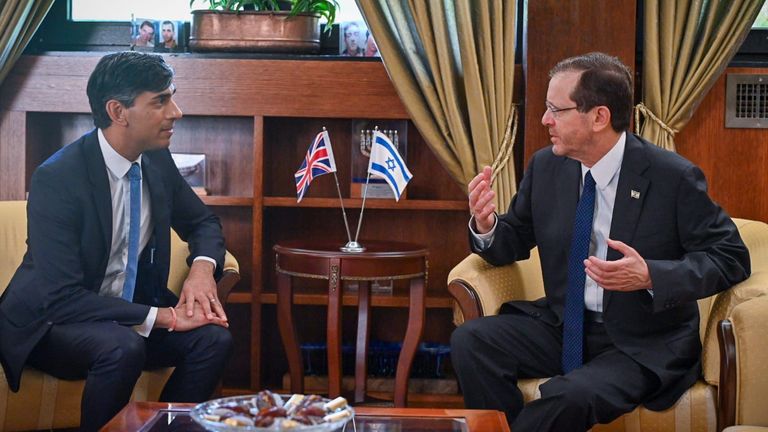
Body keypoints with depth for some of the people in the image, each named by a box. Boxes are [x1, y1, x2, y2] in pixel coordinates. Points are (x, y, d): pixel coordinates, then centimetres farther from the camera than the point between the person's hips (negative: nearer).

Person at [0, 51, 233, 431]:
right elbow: (61, 297, -26)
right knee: (122, 347, -35)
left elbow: (202, 223, 14)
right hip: (50, 323, -6)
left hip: (132, 309, 6)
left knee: (213, 338, -19)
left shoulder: (157, 161, -2)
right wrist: (162, 318, -29)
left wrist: (202, 268, -10)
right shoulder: (57, 178, -22)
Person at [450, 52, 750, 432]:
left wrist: (651, 276, -26)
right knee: (469, 340, -19)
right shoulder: (545, 167, 2)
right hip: (562, 326, 5)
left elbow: (731, 257, -10)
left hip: (642, 345, -5)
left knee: (571, 396, -33)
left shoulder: (673, 177, -13)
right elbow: (514, 242, 13)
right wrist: (486, 226, -12)